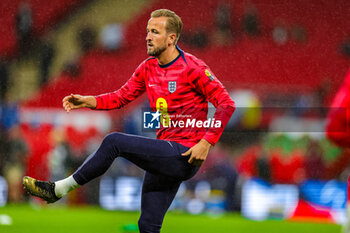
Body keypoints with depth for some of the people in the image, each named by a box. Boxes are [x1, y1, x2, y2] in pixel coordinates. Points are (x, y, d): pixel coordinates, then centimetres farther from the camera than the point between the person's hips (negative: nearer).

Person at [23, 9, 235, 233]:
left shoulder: (193, 68, -11)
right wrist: (88, 101, -1)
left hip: (185, 155, -8)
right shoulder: (149, 67, 11)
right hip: (165, 156, 8)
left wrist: (206, 143, -22)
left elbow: (227, 104, -14)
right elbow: (123, 96, 16)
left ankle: (58, 189, -8)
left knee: (114, 141, -17)